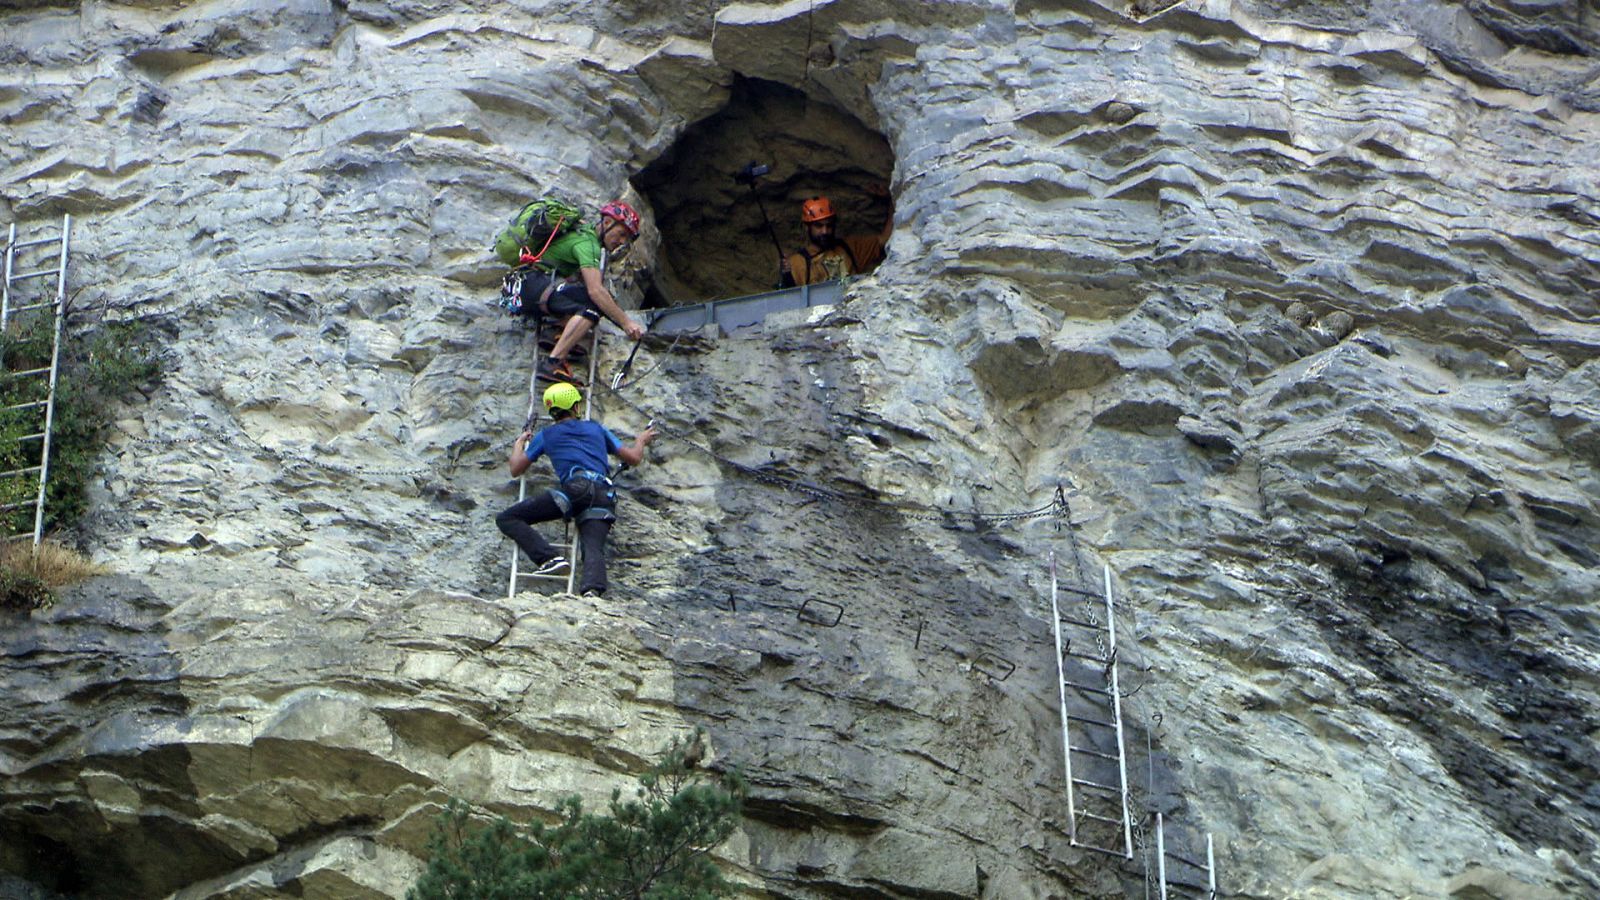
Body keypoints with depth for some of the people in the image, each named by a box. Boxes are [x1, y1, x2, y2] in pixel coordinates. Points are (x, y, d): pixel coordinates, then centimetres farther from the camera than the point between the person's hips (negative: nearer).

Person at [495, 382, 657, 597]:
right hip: (604, 497, 4)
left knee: (506, 519, -1)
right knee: (594, 548, -14)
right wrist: (641, 441, 51)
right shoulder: (596, 429, 28)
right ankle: (592, 589, -47)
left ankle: (549, 559, -21)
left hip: (574, 489, -4)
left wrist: (519, 443, 45)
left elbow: (516, 470, 25)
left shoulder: (546, 435, 21)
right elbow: (634, 458, 28)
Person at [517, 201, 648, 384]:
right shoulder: (587, 243, -13)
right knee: (595, 302, -27)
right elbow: (595, 290, -25)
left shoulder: (583, 235, 19)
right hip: (533, 285, -10)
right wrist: (626, 323, -25)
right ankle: (553, 363, -36)